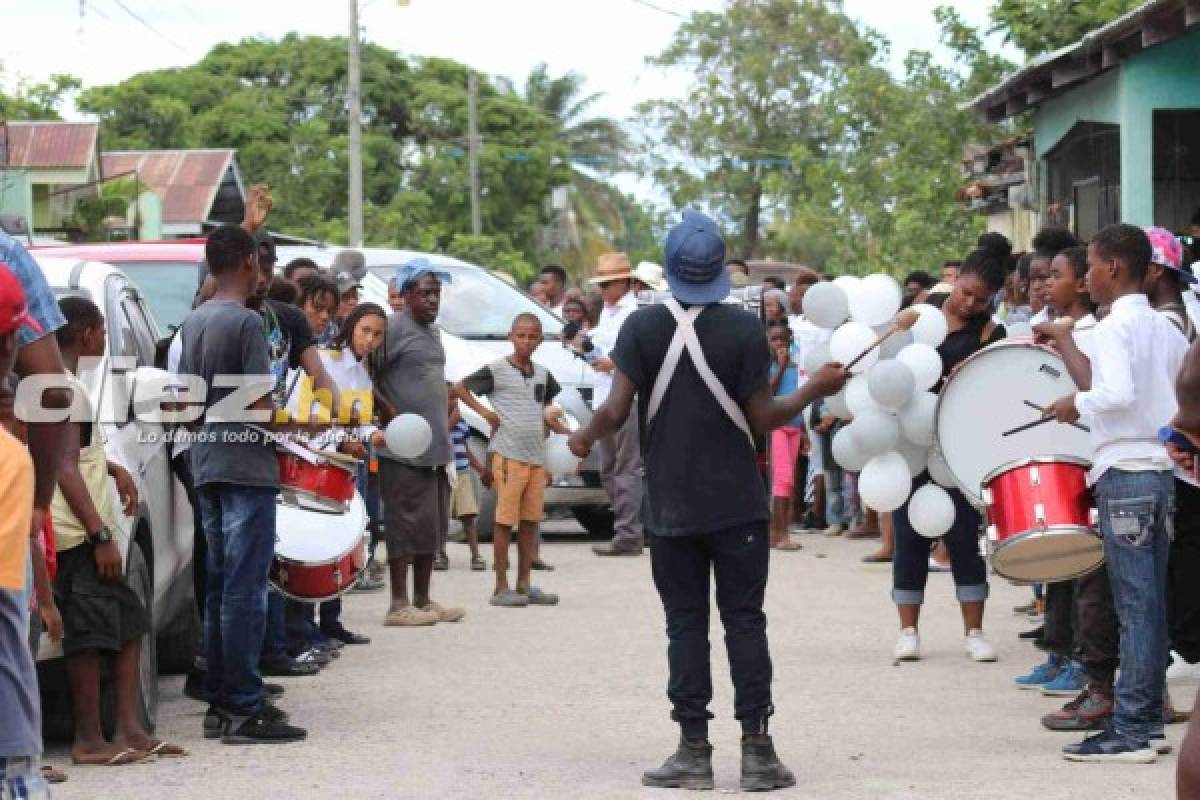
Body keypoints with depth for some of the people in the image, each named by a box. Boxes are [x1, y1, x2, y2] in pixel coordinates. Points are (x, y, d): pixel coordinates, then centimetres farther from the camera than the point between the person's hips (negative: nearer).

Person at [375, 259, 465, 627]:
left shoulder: (433, 331, 18)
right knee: (408, 524, -7)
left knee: (434, 526, 11)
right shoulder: (394, 327, -9)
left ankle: (423, 601, 18)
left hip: (436, 446, 9)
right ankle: (399, 605, -4)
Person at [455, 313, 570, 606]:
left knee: (530, 521, 8)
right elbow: (460, 388, 0)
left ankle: (524, 585, 14)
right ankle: (501, 588, -1)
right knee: (505, 521, -4)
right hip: (508, 455, -6)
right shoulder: (496, 370, -4)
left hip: (537, 458, 6)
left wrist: (563, 430, 7)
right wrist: (485, 412, -9)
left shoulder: (542, 374, 13)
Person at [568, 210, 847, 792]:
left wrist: (585, 437, 12)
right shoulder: (743, 329, -7)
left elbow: (617, 410, -8)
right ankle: (756, 750, 1)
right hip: (737, 505, -1)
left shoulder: (642, 327, -5)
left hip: (670, 507, 1)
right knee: (744, 621, 3)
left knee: (685, 623, 6)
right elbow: (762, 419, -6)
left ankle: (694, 750, 5)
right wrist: (815, 390, 8)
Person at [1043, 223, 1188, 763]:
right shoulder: (1167, 329, 13)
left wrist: (1077, 404, -9)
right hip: (1162, 470, 8)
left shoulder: (1113, 327, -11)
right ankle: (1149, 715, 15)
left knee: (1134, 604, -8)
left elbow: (1118, 392, -25)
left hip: (1124, 472, -8)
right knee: (1151, 602, 11)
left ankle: (1129, 732, -7)